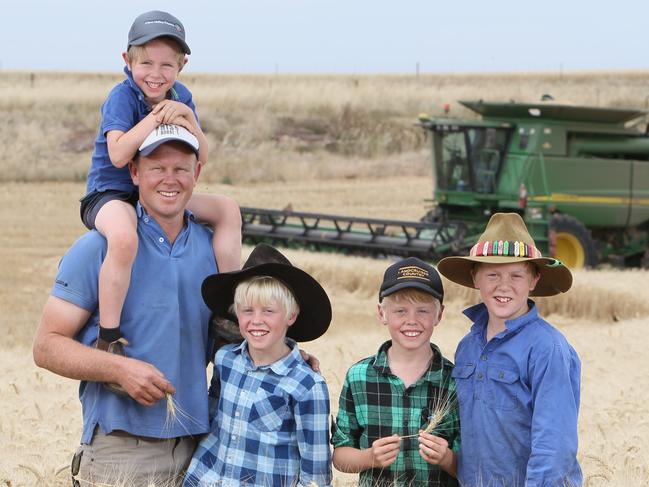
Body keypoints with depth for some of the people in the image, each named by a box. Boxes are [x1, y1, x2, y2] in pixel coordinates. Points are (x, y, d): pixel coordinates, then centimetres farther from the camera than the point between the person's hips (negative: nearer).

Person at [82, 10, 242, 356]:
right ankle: (108, 339, -32)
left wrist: (187, 119, -19)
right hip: (110, 194, -7)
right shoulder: (122, 96, -16)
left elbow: (201, 158, -1)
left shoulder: (179, 97, 2)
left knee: (227, 210, 1)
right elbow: (118, 155, -30)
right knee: (124, 238, -40)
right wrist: (157, 116, -28)